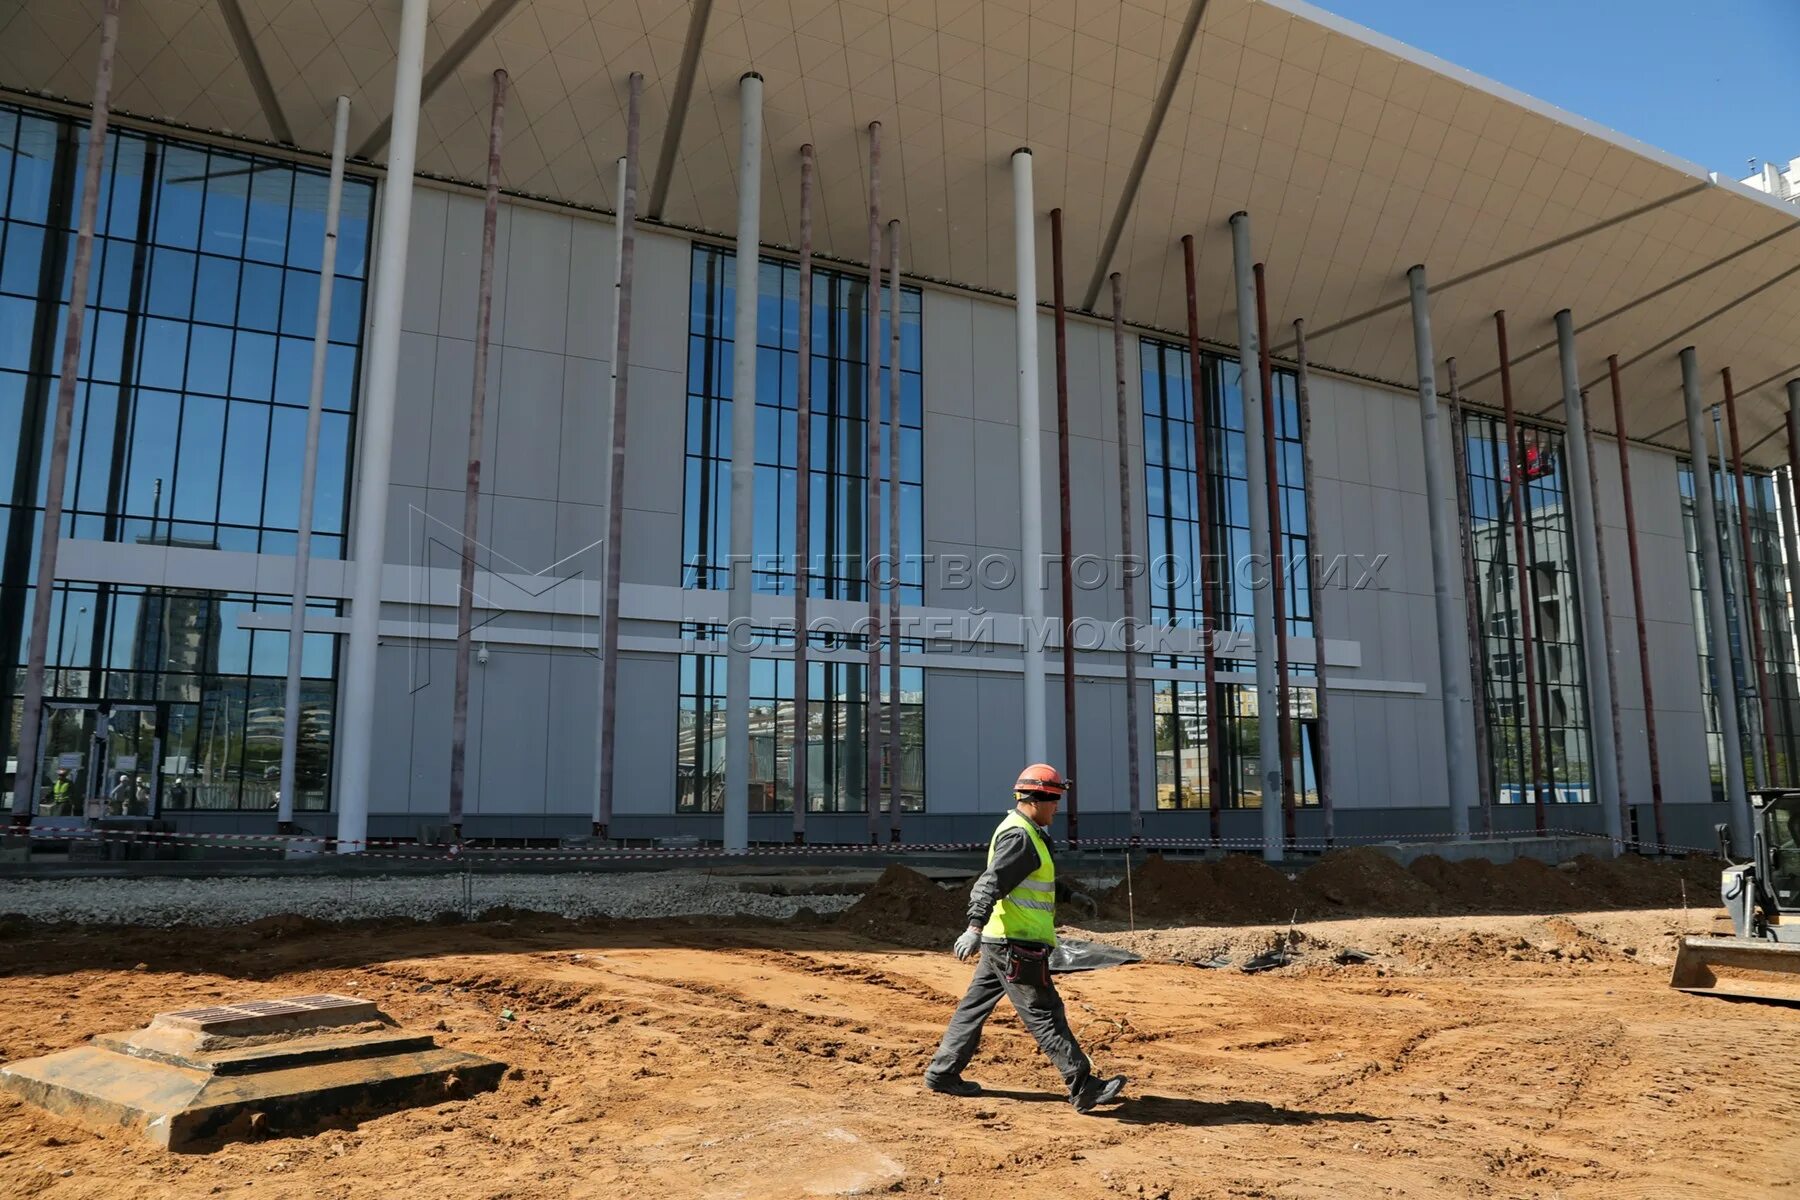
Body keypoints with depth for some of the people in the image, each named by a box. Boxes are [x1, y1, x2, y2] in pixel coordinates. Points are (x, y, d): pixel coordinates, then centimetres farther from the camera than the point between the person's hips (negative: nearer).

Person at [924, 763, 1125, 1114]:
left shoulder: (1025, 832, 17)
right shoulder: (1019, 837, -16)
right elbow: (991, 883, -28)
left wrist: (1072, 894, 35)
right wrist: (975, 927, -37)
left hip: (1000, 941, 11)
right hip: (1017, 944, -11)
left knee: (975, 1005, 14)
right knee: (1044, 1014, -4)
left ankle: (942, 1072, 22)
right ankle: (1084, 1087, 2)